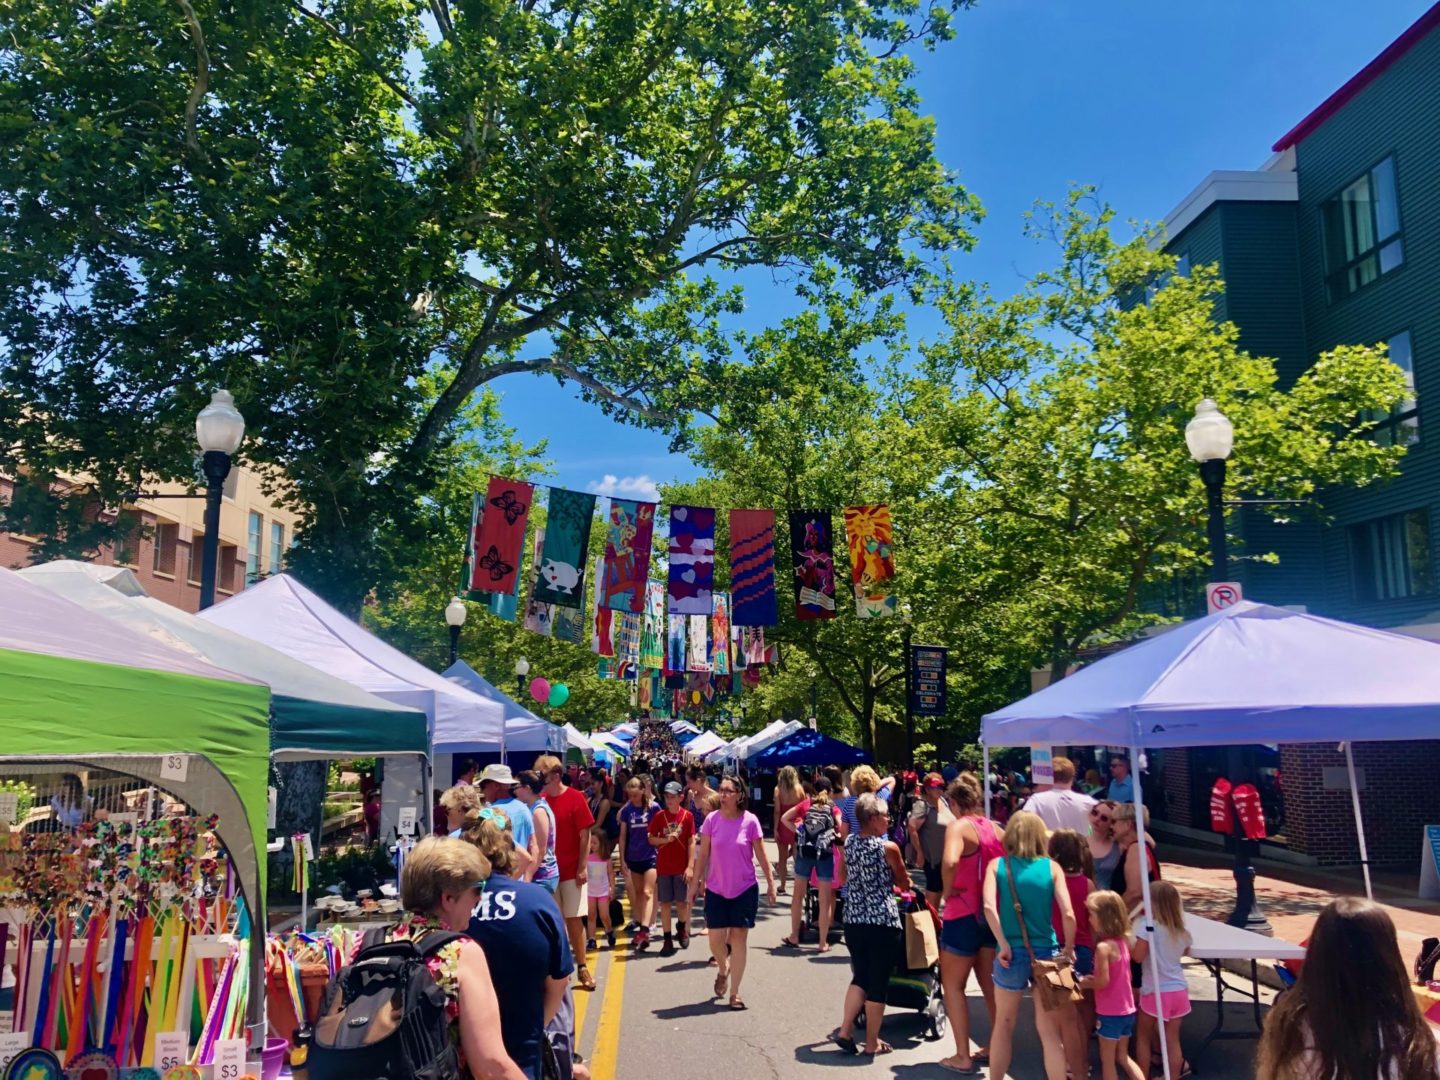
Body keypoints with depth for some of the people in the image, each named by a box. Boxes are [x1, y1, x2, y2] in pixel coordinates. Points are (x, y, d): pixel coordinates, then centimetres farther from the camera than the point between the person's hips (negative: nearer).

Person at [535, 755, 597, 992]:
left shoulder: (575, 798, -8)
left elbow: (585, 835, -7)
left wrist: (582, 867, -10)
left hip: (571, 872, -3)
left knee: (574, 919, 3)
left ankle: (581, 967, 13)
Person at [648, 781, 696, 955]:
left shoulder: (687, 816, -5)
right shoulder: (659, 816, -1)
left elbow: (691, 842, -3)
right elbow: (651, 839, 4)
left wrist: (690, 866, -8)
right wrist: (666, 839, -15)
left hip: (682, 867, -1)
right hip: (663, 867, 1)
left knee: (682, 902, 4)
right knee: (665, 903, 2)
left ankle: (682, 927, 33)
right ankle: (668, 940, 9)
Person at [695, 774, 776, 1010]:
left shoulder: (750, 821, -10)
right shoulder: (712, 820, -6)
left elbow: (761, 856, -1)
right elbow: (703, 855, 2)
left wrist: (771, 883, 0)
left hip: (745, 889, -1)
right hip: (716, 890, 1)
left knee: (739, 938, 3)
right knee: (715, 940, 2)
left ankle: (735, 993, 14)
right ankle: (723, 969, 36)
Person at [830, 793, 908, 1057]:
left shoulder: (848, 842, 3)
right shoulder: (888, 848, -12)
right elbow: (904, 883, 3)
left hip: (853, 921, 5)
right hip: (883, 922, -5)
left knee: (860, 977, 19)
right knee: (878, 983, 6)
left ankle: (845, 1030, 11)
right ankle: (872, 1042, 14)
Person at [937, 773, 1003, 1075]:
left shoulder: (958, 826, -15)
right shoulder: (995, 828, 4)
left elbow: (949, 862, -34)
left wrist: (948, 891, -17)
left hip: (963, 915, -6)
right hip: (992, 913, 6)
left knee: (952, 986, 8)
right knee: (990, 985, 20)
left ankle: (962, 1057, 8)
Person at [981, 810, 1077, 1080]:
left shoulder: (997, 864, 0)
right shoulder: (1051, 867, 0)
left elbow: (989, 907, -15)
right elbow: (1068, 915, -7)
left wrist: (1004, 945, -9)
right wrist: (1068, 948, 7)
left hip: (1011, 953, 0)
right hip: (1046, 952, 0)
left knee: (1004, 1025, 18)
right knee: (1050, 1032, 9)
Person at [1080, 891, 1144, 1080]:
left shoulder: (1103, 946, -21)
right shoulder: (1123, 941, 4)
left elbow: (1103, 981, -24)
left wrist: (1086, 983, -6)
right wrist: (1093, 978, 8)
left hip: (1110, 1013, -8)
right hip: (1126, 1010, 8)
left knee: (1107, 1059, 6)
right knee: (1123, 1056, 21)